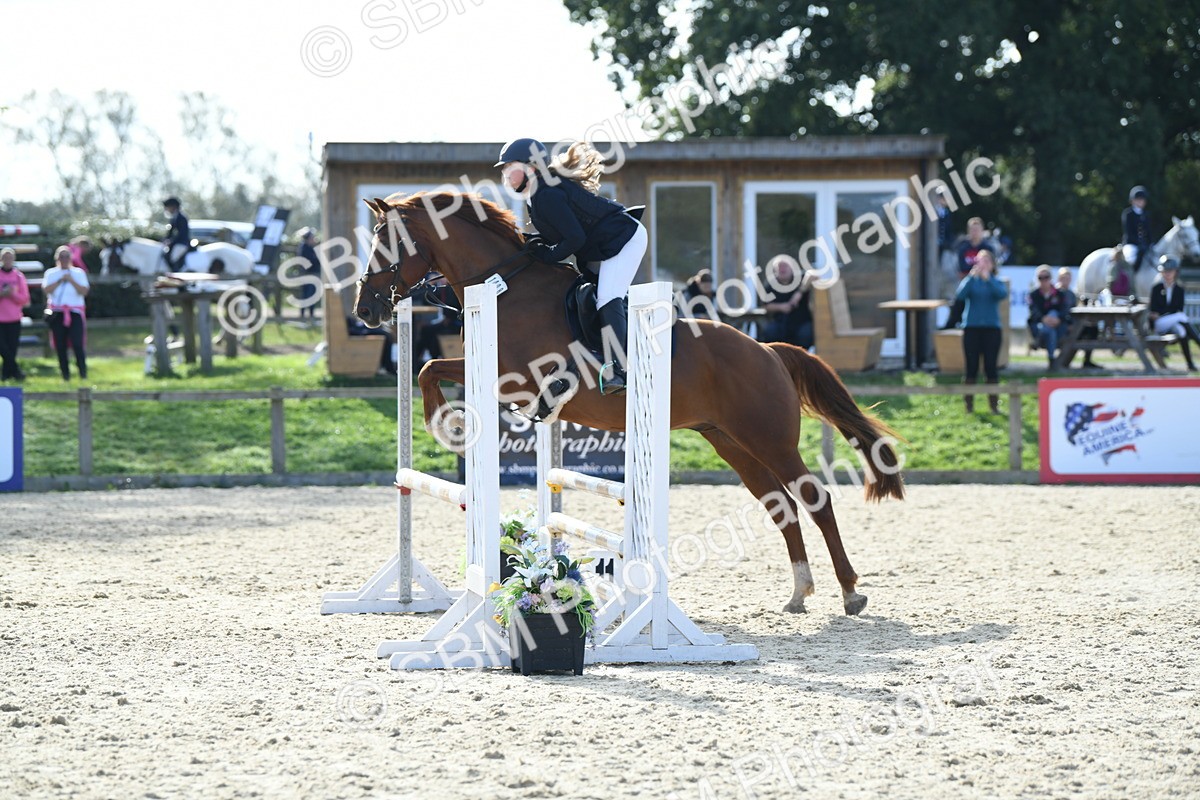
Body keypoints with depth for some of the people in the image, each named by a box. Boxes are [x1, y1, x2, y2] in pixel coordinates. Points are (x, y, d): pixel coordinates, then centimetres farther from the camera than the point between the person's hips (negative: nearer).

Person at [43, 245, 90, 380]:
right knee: (60, 345, 0)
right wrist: (60, 280, -13)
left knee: (77, 343, -14)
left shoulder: (79, 273, 9)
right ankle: (65, 373, 10)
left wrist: (71, 280, -12)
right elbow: (46, 289, -7)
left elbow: (84, 291, -4)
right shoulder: (51, 273, 10)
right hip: (57, 313, 1)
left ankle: (83, 372, -4)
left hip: (75, 313, -1)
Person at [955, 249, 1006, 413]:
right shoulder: (971, 281, 6)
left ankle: (994, 404, 4)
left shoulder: (996, 282, 6)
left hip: (992, 327, 0)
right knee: (971, 367, 0)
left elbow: (1002, 294, -16)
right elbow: (960, 294, -12)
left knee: (991, 366, -1)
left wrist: (987, 278, -24)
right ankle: (969, 404, 5)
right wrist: (972, 276, -21)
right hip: (971, 327, 0)